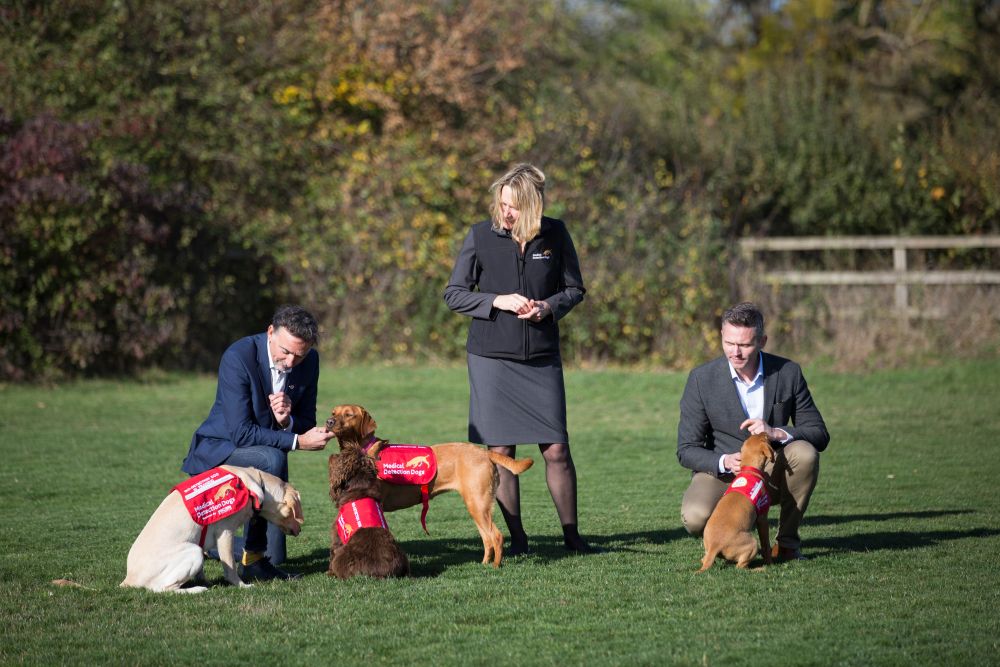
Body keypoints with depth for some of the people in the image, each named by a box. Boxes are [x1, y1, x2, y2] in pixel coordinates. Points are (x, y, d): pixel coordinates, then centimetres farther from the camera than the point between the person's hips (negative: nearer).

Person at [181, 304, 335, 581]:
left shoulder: (310, 361, -8)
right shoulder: (238, 357, -26)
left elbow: (307, 425, -1)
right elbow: (240, 432, -29)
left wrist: (287, 421, -25)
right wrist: (298, 442, -32)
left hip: (263, 451, 7)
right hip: (219, 449, -7)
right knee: (273, 460, -34)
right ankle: (256, 558, -25)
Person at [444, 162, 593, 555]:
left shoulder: (555, 235, -1)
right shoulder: (481, 236, -4)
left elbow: (574, 289, 9)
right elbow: (453, 294, 1)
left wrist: (549, 307, -11)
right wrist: (497, 301, -14)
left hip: (542, 359, 0)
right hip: (491, 358, 0)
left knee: (556, 449, -2)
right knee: (500, 450, 0)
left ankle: (571, 535, 12)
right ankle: (517, 538, 10)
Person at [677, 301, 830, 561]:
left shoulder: (788, 372, -7)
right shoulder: (702, 379, -10)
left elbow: (819, 435, -7)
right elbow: (687, 450, -9)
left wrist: (777, 433, -27)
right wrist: (724, 462, -31)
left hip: (772, 472, 2)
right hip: (722, 473, -2)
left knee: (805, 452, -30)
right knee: (696, 518, -33)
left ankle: (786, 540, -10)